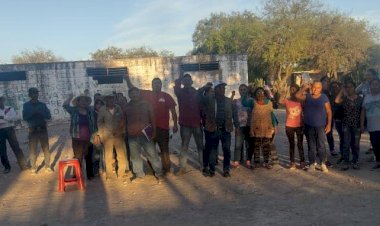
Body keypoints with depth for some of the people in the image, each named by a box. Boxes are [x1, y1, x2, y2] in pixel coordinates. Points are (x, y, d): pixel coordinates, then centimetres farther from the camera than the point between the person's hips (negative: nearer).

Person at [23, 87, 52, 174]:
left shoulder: (42, 104, 6)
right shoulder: (26, 105, 3)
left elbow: (49, 116, -2)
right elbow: (24, 117, -7)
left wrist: (40, 112, -18)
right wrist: (33, 112, -20)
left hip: (43, 129, 1)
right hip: (33, 130, -1)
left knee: (46, 148, 4)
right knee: (32, 149, 1)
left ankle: (47, 166, 12)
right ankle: (33, 168, 12)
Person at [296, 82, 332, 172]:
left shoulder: (324, 98, -2)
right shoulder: (307, 96, 7)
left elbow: (329, 112, -3)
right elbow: (297, 95, -6)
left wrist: (329, 124, -8)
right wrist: (304, 87, -7)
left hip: (320, 126, -3)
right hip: (309, 126, 3)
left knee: (321, 145, -5)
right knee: (311, 146, 9)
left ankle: (323, 164, 6)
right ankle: (312, 163, 18)